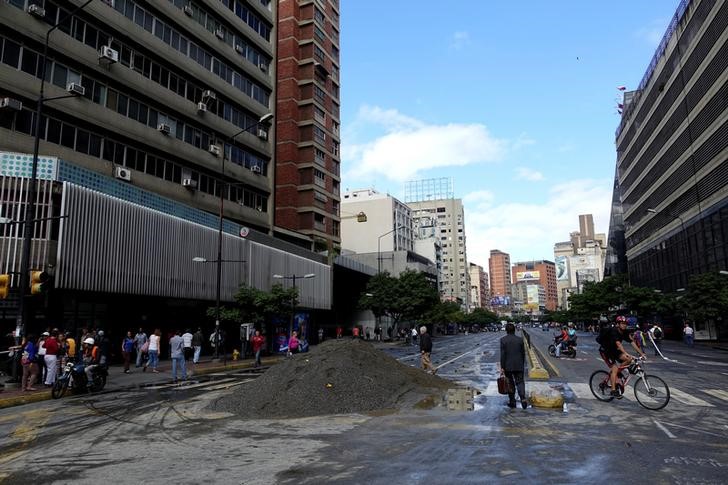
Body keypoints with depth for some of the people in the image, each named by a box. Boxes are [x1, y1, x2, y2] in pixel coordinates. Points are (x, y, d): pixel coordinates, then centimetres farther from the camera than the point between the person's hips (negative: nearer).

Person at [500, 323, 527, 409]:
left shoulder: (503, 340, -8)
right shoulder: (520, 340, 0)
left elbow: (502, 354, -10)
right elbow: (523, 354, 6)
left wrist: (502, 367, -7)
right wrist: (523, 365, 18)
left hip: (508, 366, -1)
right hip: (519, 366, 1)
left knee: (510, 384, 11)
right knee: (520, 382, 4)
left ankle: (512, 402, 16)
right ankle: (523, 398, -17)